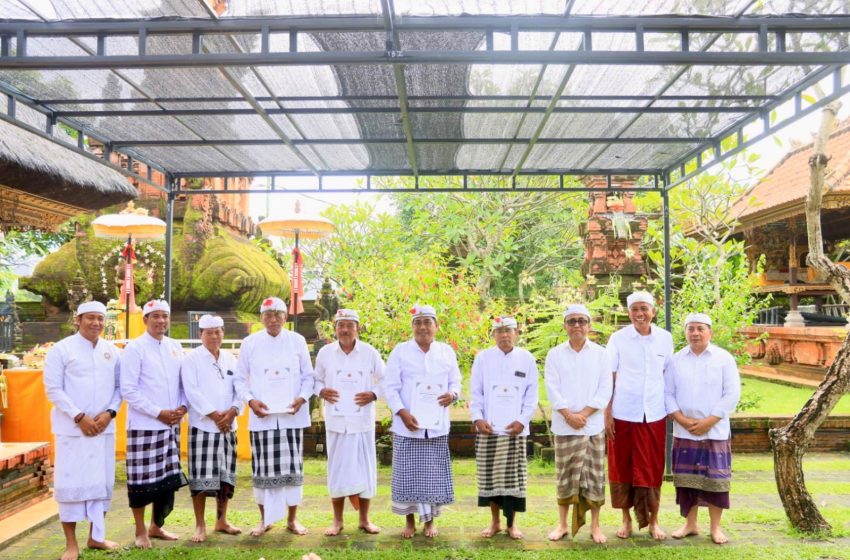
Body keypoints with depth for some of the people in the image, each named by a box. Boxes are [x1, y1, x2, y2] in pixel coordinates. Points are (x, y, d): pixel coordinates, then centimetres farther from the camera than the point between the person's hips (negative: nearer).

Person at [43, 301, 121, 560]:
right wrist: (79, 417, -14)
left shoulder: (112, 351, 8)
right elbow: (53, 388, -7)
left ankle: (96, 536, 23)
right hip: (72, 428, -4)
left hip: (104, 427, 4)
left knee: (102, 481, 9)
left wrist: (109, 413, -7)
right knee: (71, 482, 0)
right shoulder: (62, 349, -4)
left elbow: (119, 386, 9)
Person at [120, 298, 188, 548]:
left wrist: (182, 407, -4)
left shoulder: (175, 347, 10)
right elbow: (128, 390, -12)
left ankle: (156, 526, 26)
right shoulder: (135, 348, -7)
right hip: (144, 425, -5)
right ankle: (140, 531, 18)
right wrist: (159, 413, -15)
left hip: (171, 425, 5)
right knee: (142, 481, 1)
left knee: (168, 478, 10)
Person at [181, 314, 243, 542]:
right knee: (202, 477, -6)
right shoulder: (192, 358, -1)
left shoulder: (231, 359, 12)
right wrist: (214, 415, -16)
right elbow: (192, 390, -11)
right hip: (203, 426, -4)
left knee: (226, 475, 10)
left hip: (228, 426, 5)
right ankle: (200, 525, 5)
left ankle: (221, 521, 22)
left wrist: (232, 411, -11)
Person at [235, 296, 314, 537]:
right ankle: (264, 519, 20)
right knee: (263, 469, 5)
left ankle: (292, 519, 15)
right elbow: (240, 379, 6)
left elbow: (308, 376, 8)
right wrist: (251, 400, -10)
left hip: (292, 415, 0)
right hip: (261, 416, 0)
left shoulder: (298, 341, 4)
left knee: (292, 467, 3)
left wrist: (302, 397, -9)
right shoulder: (250, 343, 3)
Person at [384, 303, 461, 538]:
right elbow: (390, 387, -3)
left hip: (437, 424, 2)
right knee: (409, 474, 4)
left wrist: (452, 394, -10)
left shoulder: (447, 352, 7)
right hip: (407, 424, -2)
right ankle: (410, 520, 19)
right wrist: (402, 412, -15)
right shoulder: (400, 351, -1)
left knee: (434, 473, 6)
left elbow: (455, 382, 13)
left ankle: (430, 520, 22)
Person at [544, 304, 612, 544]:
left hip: (593, 424, 0)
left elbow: (605, 388, -2)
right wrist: (569, 415, -13)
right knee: (566, 475, 6)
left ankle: (595, 525, 16)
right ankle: (562, 524, 17)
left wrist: (584, 413, -11)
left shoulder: (600, 353, 4)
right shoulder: (555, 354, 5)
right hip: (564, 425, 0)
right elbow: (552, 388, -2)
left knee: (595, 475, 5)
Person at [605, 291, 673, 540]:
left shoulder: (665, 338, 2)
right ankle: (626, 519, 22)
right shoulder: (618, 338, -3)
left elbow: (668, 376, 11)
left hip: (654, 415, 1)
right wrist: (606, 413, -5)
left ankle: (653, 520, 23)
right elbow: (609, 378, -1)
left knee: (653, 469, 8)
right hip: (623, 414, -1)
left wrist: (672, 410, 9)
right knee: (623, 467, 7)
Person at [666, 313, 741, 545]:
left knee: (714, 479, 2)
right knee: (687, 479, 7)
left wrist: (708, 421, -12)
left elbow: (732, 394, -6)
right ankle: (690, 524, 21)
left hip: (715, 431, -2)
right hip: (683, 431, 2)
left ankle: (715, 527, 16)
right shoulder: (676, 359, 5)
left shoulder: (724, 358, -2)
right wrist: (682, 419, -9)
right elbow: (667, 393, 4)